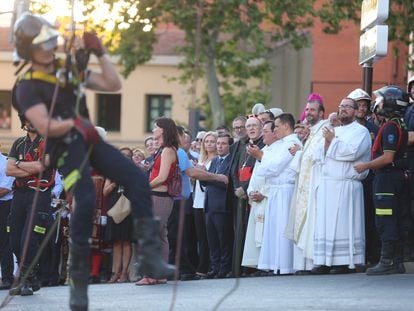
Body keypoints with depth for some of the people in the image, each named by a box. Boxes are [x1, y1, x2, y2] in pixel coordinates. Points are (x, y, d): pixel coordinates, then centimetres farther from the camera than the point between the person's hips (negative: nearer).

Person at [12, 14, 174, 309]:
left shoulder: (70, 71, 16)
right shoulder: (27, 87, -5)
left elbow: (113, 84, 14)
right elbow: (45, 127, -18)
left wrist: (100, 53, 6)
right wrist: (75, 123, -15)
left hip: (90, 140, 7)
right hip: (65, 149, -7)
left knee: (137, 180, -10)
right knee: (85, 202, -24)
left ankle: (150, 256, -12)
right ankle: (79, 282, -12)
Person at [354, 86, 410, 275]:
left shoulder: (390, 127, -16)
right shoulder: (400, 125, 15)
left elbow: (387, 157, -21)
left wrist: (366, 165, -11)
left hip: (387, 176, -10)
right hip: (397, 175, 10)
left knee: (385, 222, -8)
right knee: (395, 220, 11)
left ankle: (386, 262, -8)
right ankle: (397, 262, 14)